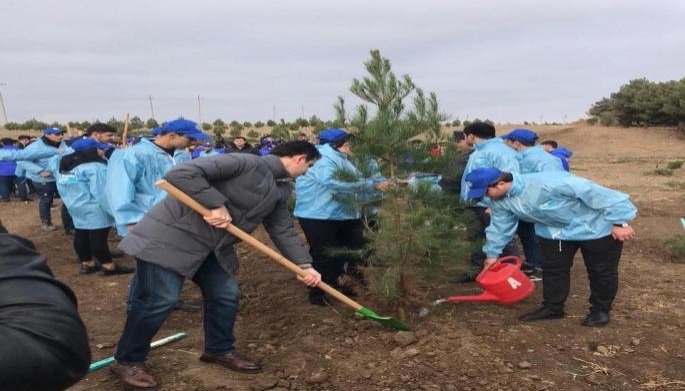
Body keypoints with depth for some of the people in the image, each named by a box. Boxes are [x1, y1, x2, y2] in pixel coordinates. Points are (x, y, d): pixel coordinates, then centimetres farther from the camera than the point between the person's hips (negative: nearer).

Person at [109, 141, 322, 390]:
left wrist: (304, 265, 4)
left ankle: (219, 350, 32)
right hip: (171, 236, -9)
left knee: (226, 295, 11)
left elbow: (283, 229, 11)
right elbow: (180, 174, -29)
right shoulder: (246, 164, -24)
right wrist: (215, 205, -29)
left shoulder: (281, 190, 6)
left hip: (212, 246, 9)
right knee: (160, 300, -7)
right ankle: (127, 362, 14)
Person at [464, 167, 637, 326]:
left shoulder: (546, 183, -40)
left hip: (595, 227, -6)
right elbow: (500, 226, 5)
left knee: (601, 271, 6)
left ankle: (601, 310, 25)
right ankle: (552, 307, 26)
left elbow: (593, 192, -34)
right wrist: (492, 253, 14)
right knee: (552, 269, 10)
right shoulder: (501, 201, -14)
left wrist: (620, 222, -29)